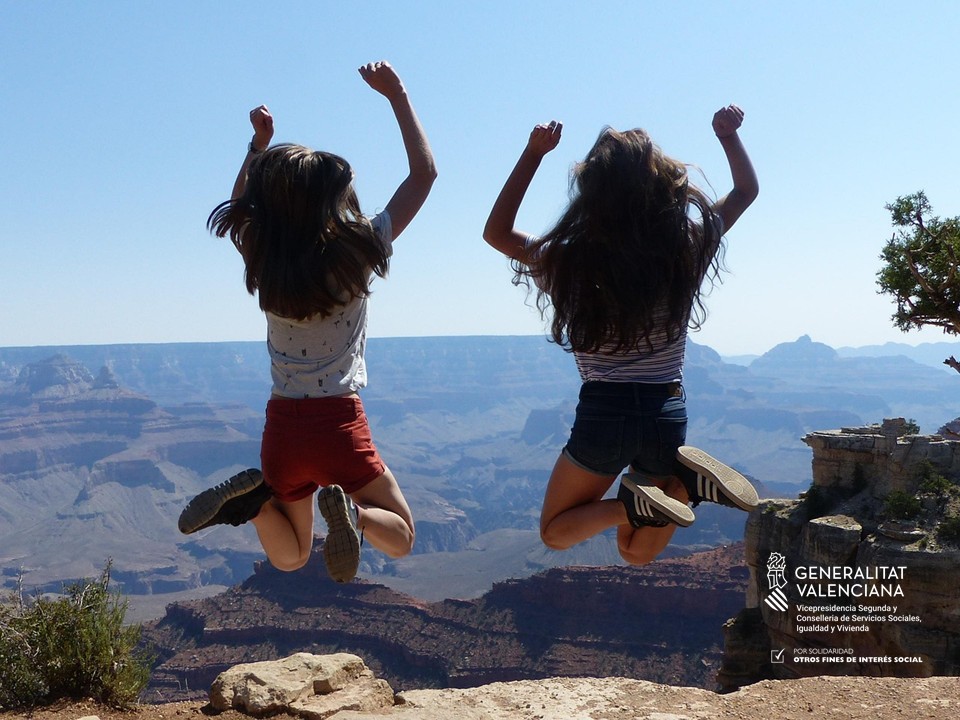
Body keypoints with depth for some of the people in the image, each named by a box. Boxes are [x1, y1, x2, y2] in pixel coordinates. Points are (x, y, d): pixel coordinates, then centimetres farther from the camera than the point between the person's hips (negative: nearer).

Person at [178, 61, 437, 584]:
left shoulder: (263, 261, -3)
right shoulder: (355, 253, -12)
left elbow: (241, 206, 23)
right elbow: (423, 174, 0)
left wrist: (260, 143, 17)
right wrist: (397, 96, 6)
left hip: (283, 427, 4)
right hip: (338, 425, -4)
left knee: (288, 557, 23)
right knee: (399, 537, 15)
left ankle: (255, 499, -9)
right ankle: (349, 511, -18)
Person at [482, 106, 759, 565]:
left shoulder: (573, 262, -10)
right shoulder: (689, 249, -5)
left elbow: (497, 232, 7)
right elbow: (746, 190, 14)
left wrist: (533, 154, 4)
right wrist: (729, 135, 21)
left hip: (602, 415, -2)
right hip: (667, 415, 3)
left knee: (555, 534, 20)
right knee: (636, 552, 20)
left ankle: (632, 504, -9)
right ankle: (686, 480, -10)